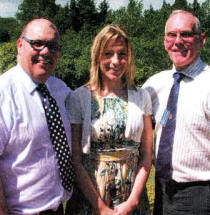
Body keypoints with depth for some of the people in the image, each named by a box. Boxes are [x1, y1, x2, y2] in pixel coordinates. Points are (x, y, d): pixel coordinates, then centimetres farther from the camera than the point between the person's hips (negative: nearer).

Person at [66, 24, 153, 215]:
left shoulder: (141, 97, 1)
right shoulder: (79, 97, -7)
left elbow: (147, 156, 2)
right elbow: (75, 160, -8)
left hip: (132, 196, 2)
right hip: (89, 195, -2)